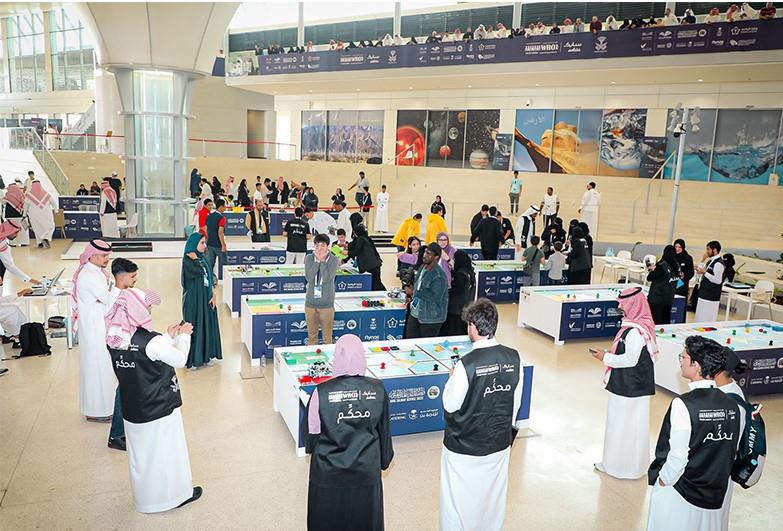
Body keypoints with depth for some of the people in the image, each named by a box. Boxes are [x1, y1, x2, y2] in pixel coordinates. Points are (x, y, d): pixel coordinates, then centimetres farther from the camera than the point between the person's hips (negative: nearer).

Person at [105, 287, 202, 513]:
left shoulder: (114, 339, -6)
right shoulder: (151, 342, -28)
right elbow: (180, 360, -14)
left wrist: (169, 337, 7)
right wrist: (183, 336, 1)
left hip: (132, 410, 7)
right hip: (160, 409, -6)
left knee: (140, 453, 22)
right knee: (167, 452, 13)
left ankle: (144, 497, 39)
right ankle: (175, 494, 30)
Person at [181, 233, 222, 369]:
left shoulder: (202, 258, 8)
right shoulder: (187, 261, -14)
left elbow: (212, 278, 8)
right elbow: (200, 272, -30)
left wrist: (214, 295, 0)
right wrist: (195, 259, -18)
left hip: (206, 298, 7)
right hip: (194, 299, -7)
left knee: (207, 325, 13)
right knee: (194, 327, 1)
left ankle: (205, 355, 26)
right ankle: (192, 359, 13)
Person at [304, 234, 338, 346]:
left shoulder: (333, 260, -4)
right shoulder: (309, 258, 1)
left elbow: (327, 278, -17)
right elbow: (309, 278, -12)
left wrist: (322, 261, -13)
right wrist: (317, 260, -13)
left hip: (327, 304, -2)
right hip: (310, 302, 2)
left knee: (327, 337, 6)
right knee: (311, 336, 13)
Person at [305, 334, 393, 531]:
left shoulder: (322, 392, -20)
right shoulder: (378, 389, -13)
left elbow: (313, 433, -7)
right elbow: (384, 430, -1)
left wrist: (310, 449, 15)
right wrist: (384, 460, 16)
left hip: (329, 472, -1)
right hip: (366, 470, 2)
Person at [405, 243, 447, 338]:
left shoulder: (439, 276, -22)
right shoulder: (422, 267, 5)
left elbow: (434, 298, -26)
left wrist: (414, 292, -18)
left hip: (430, 319, -8)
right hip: (415, 314, 8)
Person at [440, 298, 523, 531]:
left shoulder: (467, 365, -27)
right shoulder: (514, 358, -10)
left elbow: (450, 406, -15)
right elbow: (516, 403, 2)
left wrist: (451, 380, 2)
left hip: (464, 447, -5)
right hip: (500, 443, 5)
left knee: (458, 502, 15)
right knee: (494, 497, 24)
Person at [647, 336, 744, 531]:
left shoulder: (683, 405, -24)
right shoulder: (735, 407, -6)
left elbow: (677, 456, -21)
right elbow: (732, 453, 4)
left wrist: (664, 480, -5)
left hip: (678, 493, -5)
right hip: (716, 496, 5)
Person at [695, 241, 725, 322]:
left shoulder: (718, 263, -15)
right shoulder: (710, 261, 13)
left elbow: (718, 280, -21)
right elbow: (700, 270, 16)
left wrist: (704, 273, -18)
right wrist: (703, 260, 6)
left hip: (711, 296, -9)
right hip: (704, 294, 9)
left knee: (707, 320, -7)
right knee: (700, 318, 15)